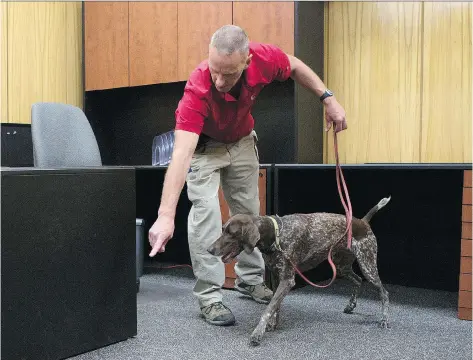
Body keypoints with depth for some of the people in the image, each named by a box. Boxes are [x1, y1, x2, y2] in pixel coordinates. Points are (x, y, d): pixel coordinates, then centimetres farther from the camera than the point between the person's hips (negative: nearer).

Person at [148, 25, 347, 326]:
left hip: (242, 141, 4)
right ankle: (209, 297, -6)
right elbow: (181, 154, -49)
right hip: (204, 145, -4)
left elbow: (295, 66, -7)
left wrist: (328, 98, -13)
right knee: (206, 211, -17)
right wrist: (166, 215, -57)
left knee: (248, 211, 11)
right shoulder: (198, 89, -42)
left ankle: (250, 279, 29)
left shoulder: (263, 58, -32)